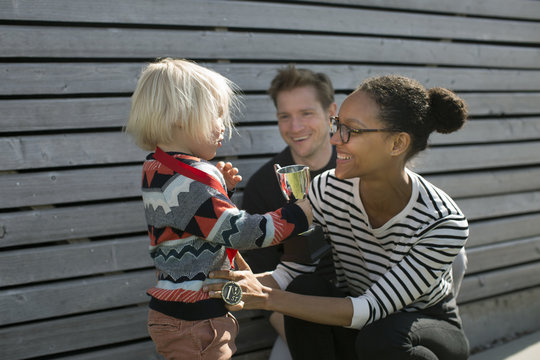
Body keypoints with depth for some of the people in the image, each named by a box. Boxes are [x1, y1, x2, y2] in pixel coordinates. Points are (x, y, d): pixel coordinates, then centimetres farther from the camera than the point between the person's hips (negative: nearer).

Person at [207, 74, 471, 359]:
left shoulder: (446, 224, -28)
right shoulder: (327, 189, -16)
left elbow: (371, 309, -30)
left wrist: (269, 298, -38)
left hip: (430, 328, -3)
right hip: (357, 327, 4)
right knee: (305, 288, -25)